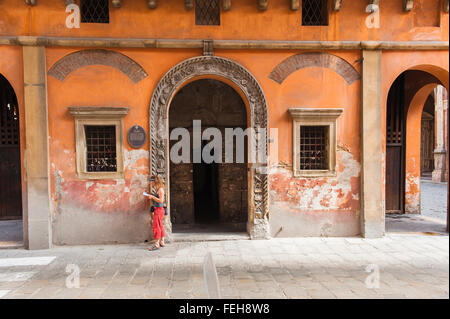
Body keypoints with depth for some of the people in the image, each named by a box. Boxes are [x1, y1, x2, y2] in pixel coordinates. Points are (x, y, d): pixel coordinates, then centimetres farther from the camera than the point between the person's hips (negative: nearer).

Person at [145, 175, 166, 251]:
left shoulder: (160, 189, -14)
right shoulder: (157, 189, 14)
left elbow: (161, 200, -22)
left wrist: (152, 197, -19)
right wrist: (151, 196, 9)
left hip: (159, 209, -10)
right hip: (157, 210, 10)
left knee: (156, 226, -7)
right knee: (160, 226, 14)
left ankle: (156, 244, -4)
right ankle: (162, 242, 22)